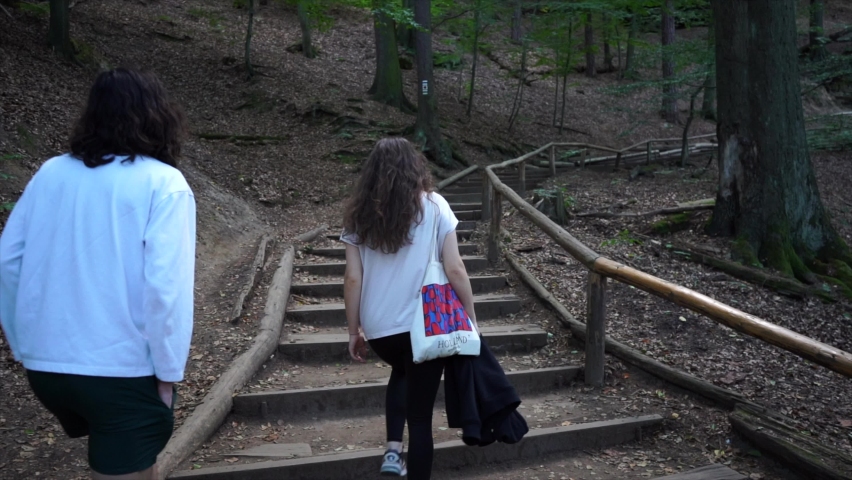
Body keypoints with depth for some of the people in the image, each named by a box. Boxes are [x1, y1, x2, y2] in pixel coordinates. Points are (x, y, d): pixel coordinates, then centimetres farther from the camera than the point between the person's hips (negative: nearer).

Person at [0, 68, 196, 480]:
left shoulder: (50, 174, 3)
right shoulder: (162, 184, -13)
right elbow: (166, 286, -20)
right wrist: (167, 371, -10)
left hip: (45, 364, 6)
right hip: (123, 369, -5)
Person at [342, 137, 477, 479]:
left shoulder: (359, 215, 3)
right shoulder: (433, 206, -3)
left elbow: (353, 280, 0)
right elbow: (455, 270, -8)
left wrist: (354, 332, 10)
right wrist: (471, 318, 3)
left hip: (378, 327, 3)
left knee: (401, 373, 33)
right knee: (420, 413, 11)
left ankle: (393, 451, 20)